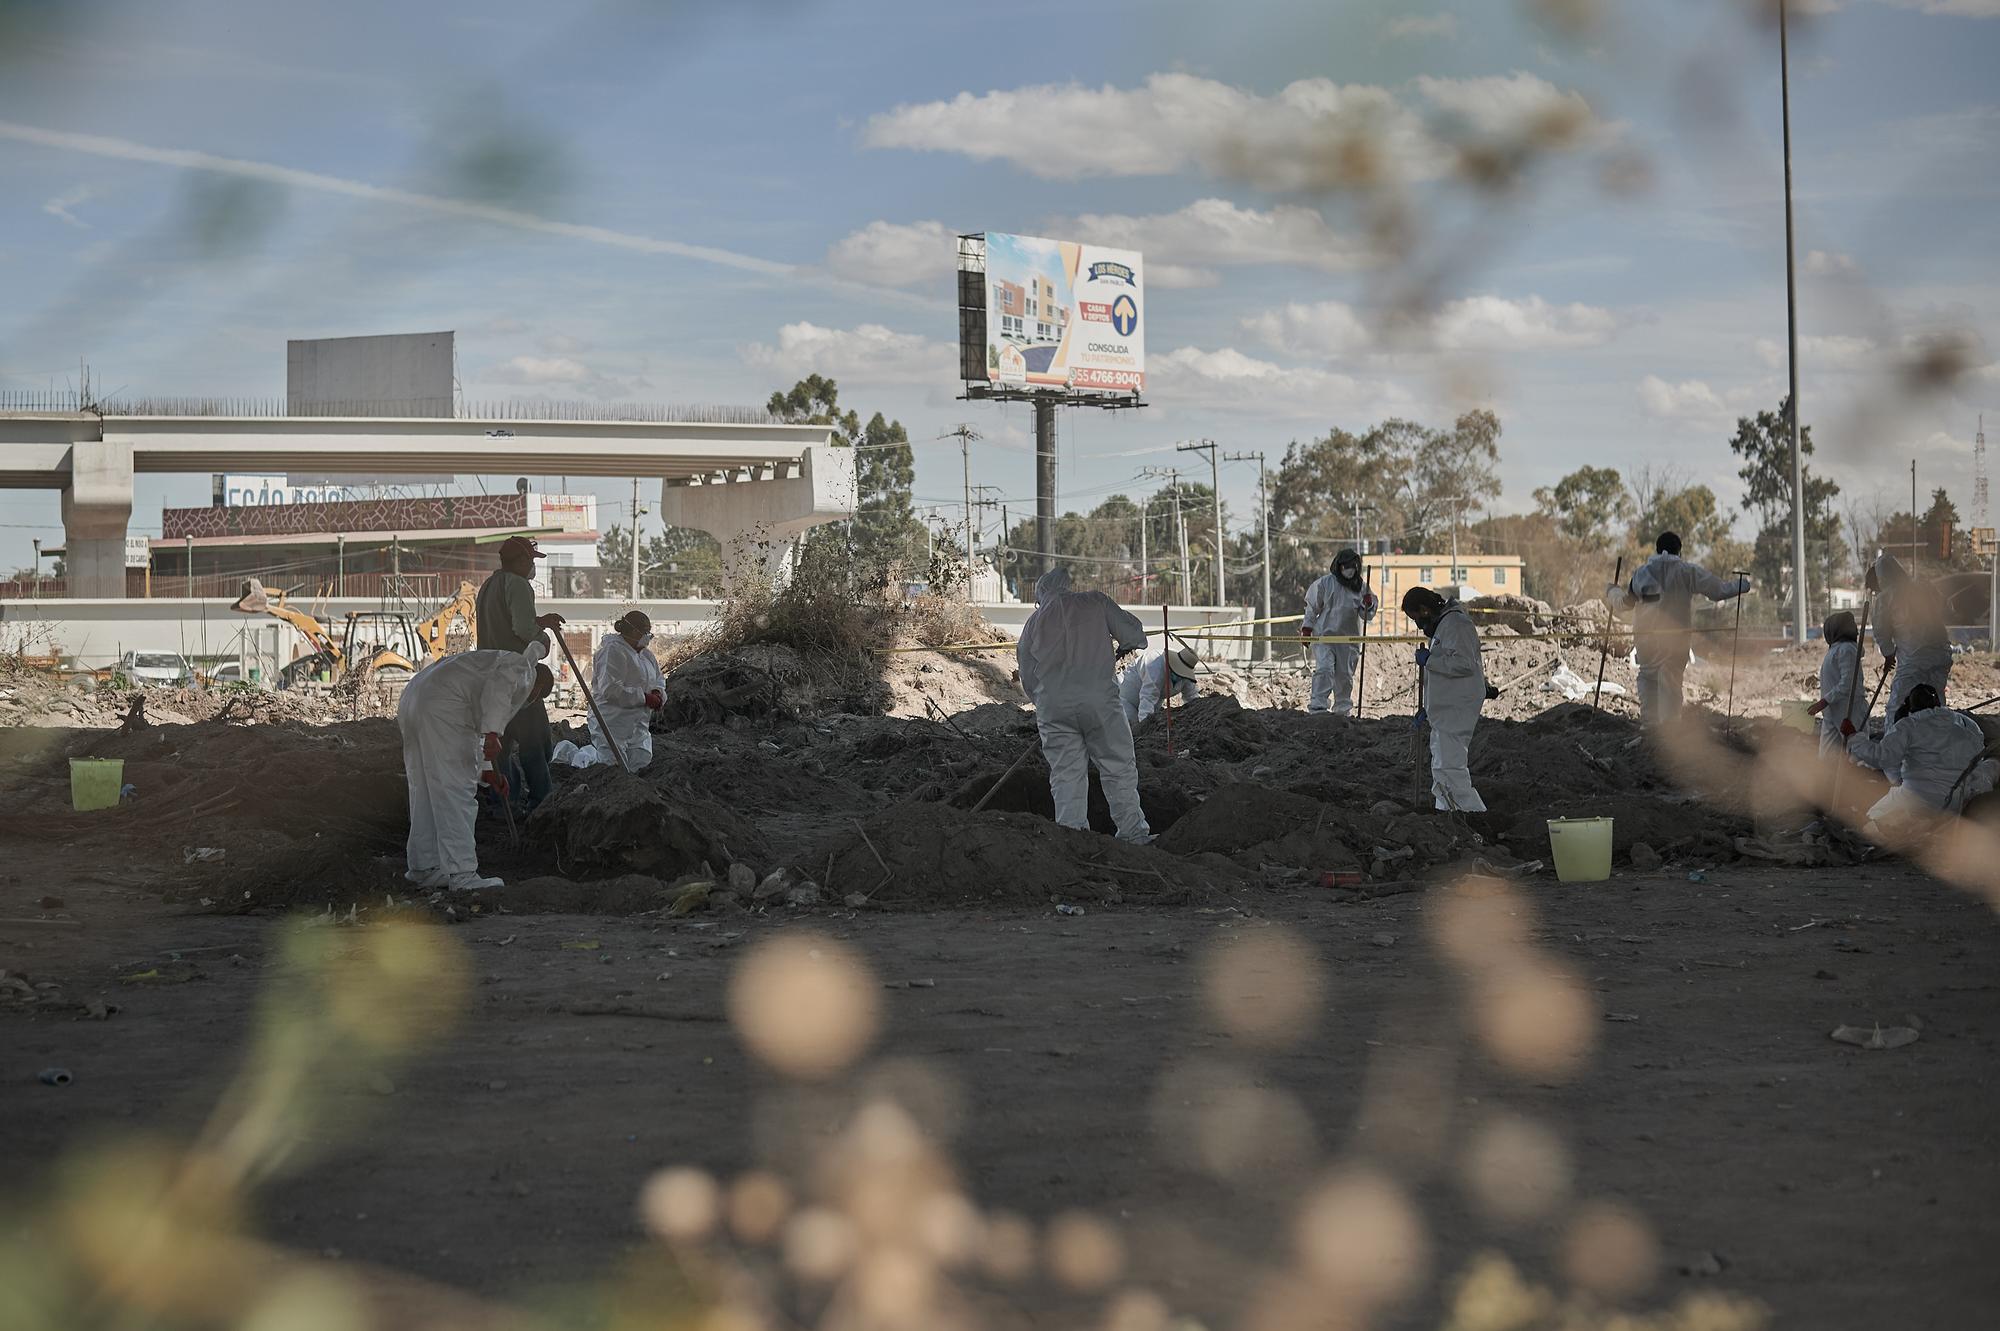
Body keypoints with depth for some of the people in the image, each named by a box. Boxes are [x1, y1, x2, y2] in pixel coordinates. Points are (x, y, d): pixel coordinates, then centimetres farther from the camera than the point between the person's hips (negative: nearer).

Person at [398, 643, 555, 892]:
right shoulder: (523, 668, 11)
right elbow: (498, 687, -14)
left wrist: (487, 774, 40)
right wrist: (492, 734, -23)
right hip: (442, 708, -10)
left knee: (426, 793, 17)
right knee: (456, 793, -7)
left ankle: (424, 868, 24)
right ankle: (462, 875, -8)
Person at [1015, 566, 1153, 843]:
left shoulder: (1033, 623, 16)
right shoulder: (1095, 602, 7)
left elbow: (1027, 676, 17)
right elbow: (1133, 633, 4)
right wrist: (1126, 644, 26)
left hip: (1052, 704, 3)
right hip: (1099, 697, -3)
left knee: (1066, 775, 7)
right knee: (1119, 768, 6)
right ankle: (1132, 832, 7)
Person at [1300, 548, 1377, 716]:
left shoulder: (1361, 587, 5)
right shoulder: (1325, 583, -4)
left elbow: (1367, 616, 8)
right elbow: (1312, 607, 4)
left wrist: (1368, 605, -12)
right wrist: (1306, 628, 2)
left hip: (1348, 638, 3)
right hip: (1324, 634, -3)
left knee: (1345, 675, 9)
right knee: (1324, 669, -16)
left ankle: (1343, 709, 22)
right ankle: (1317, 705, -16)